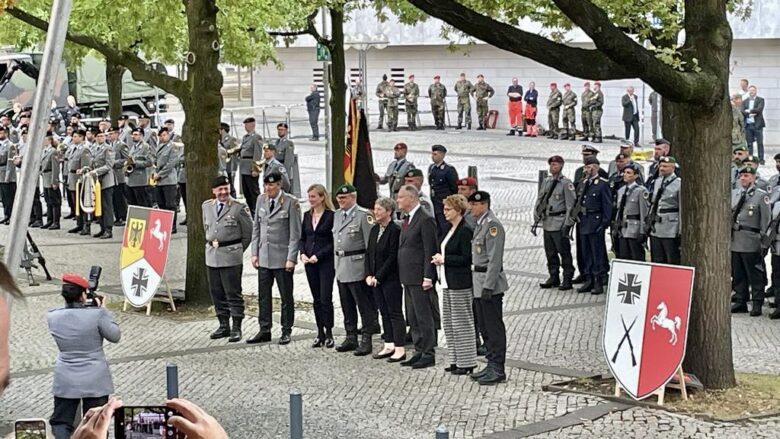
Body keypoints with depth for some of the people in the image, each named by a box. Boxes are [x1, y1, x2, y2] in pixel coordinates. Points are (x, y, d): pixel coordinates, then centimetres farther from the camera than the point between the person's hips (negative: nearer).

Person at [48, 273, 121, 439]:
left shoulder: (52, 316, -5)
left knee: (60, 423, 10)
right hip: (95, 380, -2)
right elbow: (115, 336, -5)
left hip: (65, 381, 2)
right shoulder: (97, 314, -17)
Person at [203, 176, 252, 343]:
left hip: (231, 257, -5)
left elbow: (248, 233, 0)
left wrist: (238, 250, 4)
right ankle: (224, 325, 20)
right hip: (212, 255, 5)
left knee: (233, 293, -2)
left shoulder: (239, 208, -6)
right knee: (216, 293, 10)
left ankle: (236, 329, 4)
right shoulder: (206, 206, 9)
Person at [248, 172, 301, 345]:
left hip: (282, 258, -5)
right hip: (264, 257, 5)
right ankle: (264, 331, 16)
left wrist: (291, 259, -13)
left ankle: (286, 331, 14)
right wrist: (255, 253, 7)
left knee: (286, 296, 4)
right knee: (263, 296, 8)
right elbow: (256, 228, 13)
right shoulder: (261, 200, 8)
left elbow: (295, 233, -9)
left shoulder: (291, 203, -8)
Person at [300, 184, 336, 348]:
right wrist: (302, 253, -2)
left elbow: (334, 242, -11)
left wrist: (318, 255, -16)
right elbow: (302, 238, 16)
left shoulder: (331, 216, -9)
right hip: (309, 262, 6)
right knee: (316, 299, 9)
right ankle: (320, 333, 14)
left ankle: (328, 334, 4)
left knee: (326, 298, -5)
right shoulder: (307, 215, 11)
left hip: (326, 262, -6)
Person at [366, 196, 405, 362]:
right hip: (376, 279, 8)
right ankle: (389, 346, 18)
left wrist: (378, 277, -15)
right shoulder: (374, 230, 11)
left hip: (391, 279, -8)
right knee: (384, 312, 12)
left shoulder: (395, 230, -13)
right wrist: (368, 275, 1)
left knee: (395, 313, -3)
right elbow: (368, 253, 13)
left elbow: (392, 257, -16)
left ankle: (400, 349, -1)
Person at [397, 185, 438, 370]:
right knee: (412, 318, 13)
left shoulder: (425, 220, -13)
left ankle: (428, 354, 2)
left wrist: (428, 277, -20)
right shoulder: (406, 220, 16)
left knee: (424, 316, -4)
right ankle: (419, 352, 21)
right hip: (408, 277, 9)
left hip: (419, 278, -9)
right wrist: (403, 275, 14)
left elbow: (430, 251, -16)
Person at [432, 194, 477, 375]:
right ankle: (456, 360, 22)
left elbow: (467, 258, -20)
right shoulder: (451, 230, 14)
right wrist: (440, 259, 3)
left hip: (460, 284, -10)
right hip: (449, 282, 10)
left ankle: (466, 363, 4)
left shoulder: (465, 231, -15)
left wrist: (444, 259, -16)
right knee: (449, 322, 14)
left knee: (462, 322, -3)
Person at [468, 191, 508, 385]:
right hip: (479, 282, 10)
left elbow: (495, 259, -20)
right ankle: (491, 365, 24)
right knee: (485, 327, 15)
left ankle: (498, 370, 0)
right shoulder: (480, 224, 15)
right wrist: (479, 283, 18)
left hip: (490, 283, -10)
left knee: (494, 327, -4)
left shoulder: (493, 225, -16)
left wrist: (488, 286, -22)